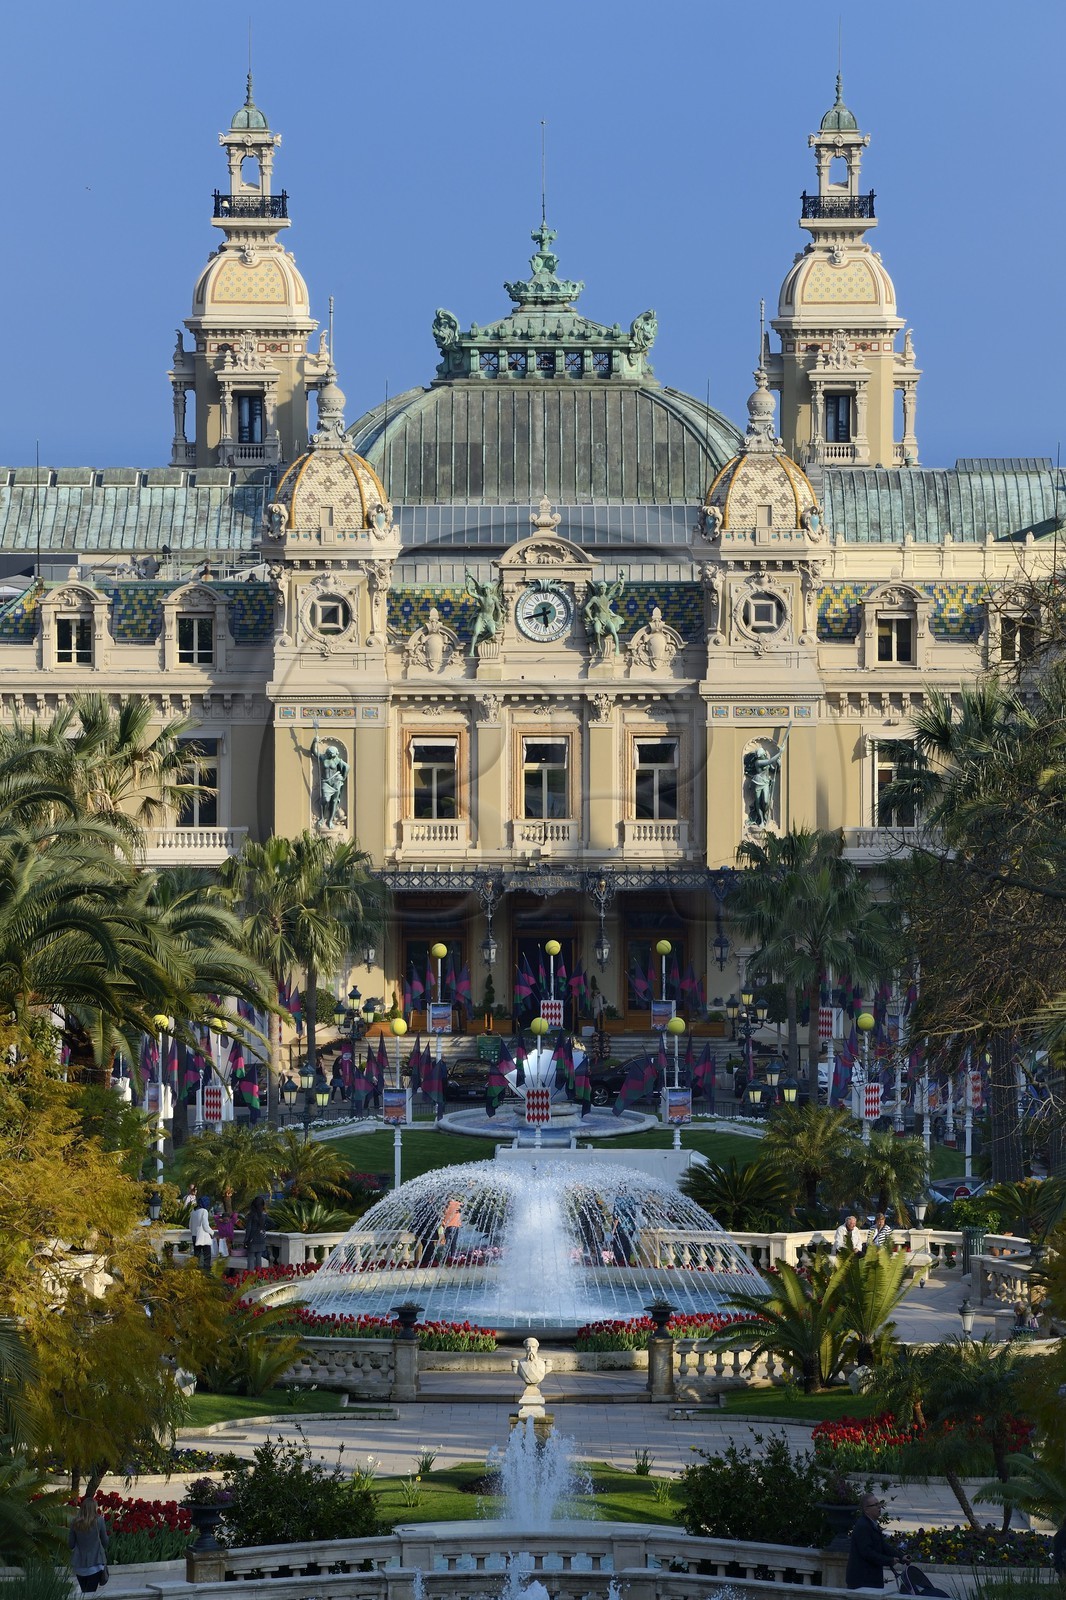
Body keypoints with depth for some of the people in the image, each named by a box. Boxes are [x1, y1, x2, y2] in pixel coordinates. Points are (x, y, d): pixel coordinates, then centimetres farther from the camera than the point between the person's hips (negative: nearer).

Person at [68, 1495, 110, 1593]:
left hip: (79, 1564, 2)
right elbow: (105, 1541, 1)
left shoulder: (75, 1522, -5)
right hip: (95, 1562, -2)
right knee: (90, 1593, -2)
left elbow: (70, 1543, 3)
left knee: (84, 1592, 16)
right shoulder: (99, 1521, -10)